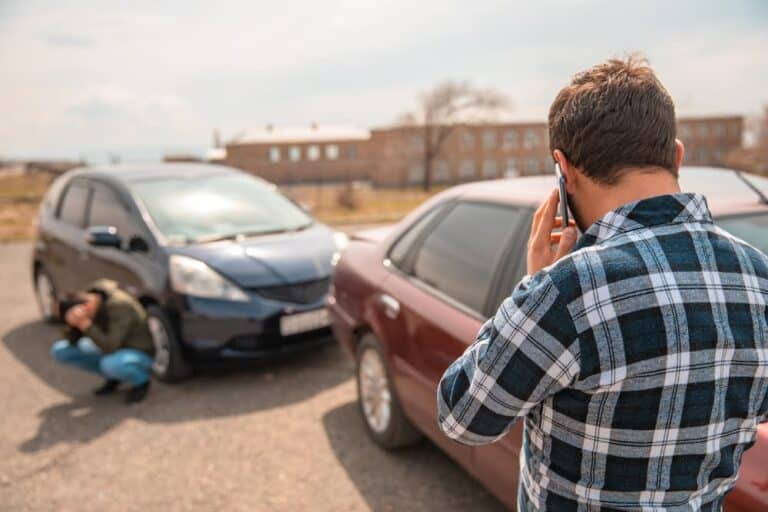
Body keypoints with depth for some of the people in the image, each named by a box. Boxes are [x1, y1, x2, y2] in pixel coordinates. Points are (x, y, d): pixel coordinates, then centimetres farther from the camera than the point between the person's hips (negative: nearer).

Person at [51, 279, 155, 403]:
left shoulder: (120, 305, -30)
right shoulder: (86, 300, -8)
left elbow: (110, 347, -34)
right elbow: (72, 341, -4)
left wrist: (86, 325, -38)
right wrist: (73, 323, -24)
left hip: (139, 353, -7)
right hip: (110, 349, 8)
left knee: (111, 364, -40)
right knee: (59, 350, -3)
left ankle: (140, 380, -6)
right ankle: (113, 376, 9)